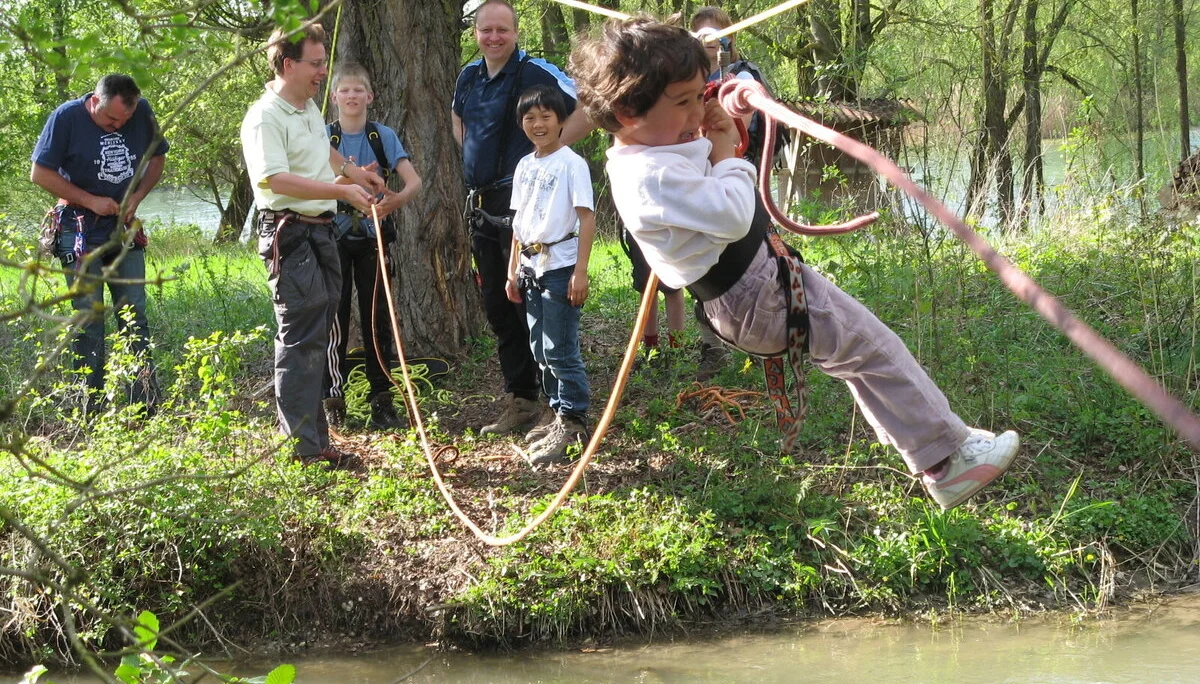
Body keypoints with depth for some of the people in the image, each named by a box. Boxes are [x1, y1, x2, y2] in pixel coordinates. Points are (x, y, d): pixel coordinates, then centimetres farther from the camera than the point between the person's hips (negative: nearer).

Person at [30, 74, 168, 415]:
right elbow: (40, 173, -10)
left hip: (125, 231, 4)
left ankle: (147, 409, 8)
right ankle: (91, 414, 0)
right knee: (88, 320, -3)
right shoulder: (67, 117, -14)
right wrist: (90, 201, -16)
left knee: (135, 318, 5)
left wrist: (137, 196, -6)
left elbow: (157, 157, 12)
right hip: (80, 233, -4)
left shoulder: (143, 113, -3)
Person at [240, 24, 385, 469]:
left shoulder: (311, 110, 16)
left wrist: (354, 173, 25)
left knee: (316, 339, 12)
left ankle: (316, 441, 18)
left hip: (322, 232, 10)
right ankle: (303, 448, -7)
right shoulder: (266, 118, -15)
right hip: (291, 235, -10)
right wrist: (341, 190, -29)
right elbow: (276, 179, -28)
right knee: (300, 340, -9)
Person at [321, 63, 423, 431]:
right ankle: (333, 398, 7)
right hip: (334, 235, -1)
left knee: (376, 316, 4)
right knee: (335, 317, 0)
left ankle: (381, 398, 10)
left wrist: (395, 200, -29)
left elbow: (413, 181, -8)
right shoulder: (324, 137, 1)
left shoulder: (383, 136, 1)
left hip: (372, 236, 1)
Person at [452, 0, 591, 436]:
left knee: (528, 304, -8)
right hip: (479, 203, 8)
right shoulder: (469, 76, 12)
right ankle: (518, 400, 20)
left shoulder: (536, 72, -11)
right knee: (497, 307, 12)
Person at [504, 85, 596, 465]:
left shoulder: (571, 163, -8)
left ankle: (573, 423, -1)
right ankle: (561, 417, 21)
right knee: (541, 350, 11)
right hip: (531, 267, 8)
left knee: (560, 351, -8)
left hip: (560, 266, -7)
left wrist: (580, 271, -18)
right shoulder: (524, 166, 13)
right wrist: (513, 271, 15)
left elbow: (586, 218, -13)